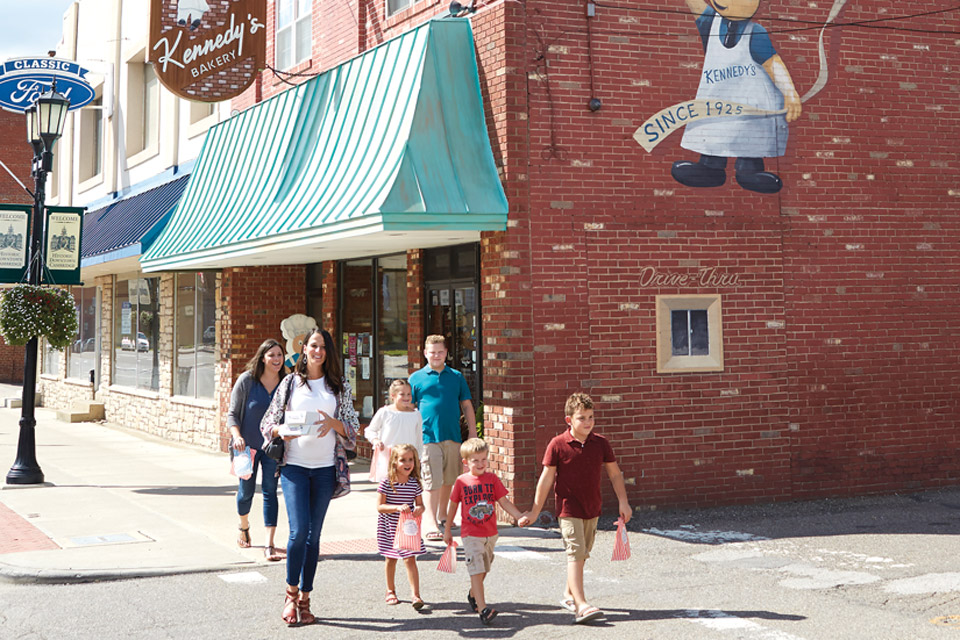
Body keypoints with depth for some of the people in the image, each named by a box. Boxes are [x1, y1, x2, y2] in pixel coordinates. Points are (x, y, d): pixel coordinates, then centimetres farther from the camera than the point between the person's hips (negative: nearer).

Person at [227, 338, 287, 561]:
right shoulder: (246, 380, -8)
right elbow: (232, 414, -5)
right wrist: (236, 436, -21)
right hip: (248, 445, -1)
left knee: (270, 492, -4)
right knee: (246, 491, 12)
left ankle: (269, 545, -3)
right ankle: (244, 527, 43)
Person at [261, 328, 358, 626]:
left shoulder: (340, 386, 7)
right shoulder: (290, 382, 5)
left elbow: (352, 427, 5)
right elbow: (268, 423, 6)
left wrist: (333, 423, -15)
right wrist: (282, 430, -15)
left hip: (325, 467, 2)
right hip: (294, 465, -2)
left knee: (314, 535, 6)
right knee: (299, 530, -12)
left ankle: (304, 599, 16)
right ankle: (291, 592, 8)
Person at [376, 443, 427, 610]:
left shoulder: (415, 483, -5)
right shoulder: (387, 482, -15)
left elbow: (420, 504, 4)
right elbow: (379, 507, -15)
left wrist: (419, 509, -21)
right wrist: (398, 508, -29)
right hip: (389, 527, -1)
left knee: (410, 559, -8)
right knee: (391, 559, 15)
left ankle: (416, 595, -9)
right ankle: (391, 591, 33)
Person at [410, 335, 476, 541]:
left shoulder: (457, 377, 11)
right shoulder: (416, 378, 5)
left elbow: (467, 406, 14)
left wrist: (473, 434, 7)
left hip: (453, 437, 3)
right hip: (428, 437, -3)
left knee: (448, 480, 11)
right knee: (432, 482, -9)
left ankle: (442, 516, 27)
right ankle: (432, 524, -9)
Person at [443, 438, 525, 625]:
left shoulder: (492, 479, 1)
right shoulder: (461, 481, -4)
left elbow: (504, 502, 1)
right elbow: (453, 506, 6)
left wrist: (520, 516, -12)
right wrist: (447, 530, 11)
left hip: (490, 533, 4)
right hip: (471, 534, -4)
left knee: (484, 569, 18)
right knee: (476, 570, -13)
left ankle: (473, 594, 43)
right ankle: (483, 609, -18)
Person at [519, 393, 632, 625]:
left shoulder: (600, 443, 1)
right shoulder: (558, 445, -9)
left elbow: (615, 474, 10)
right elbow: (546, 479, -5)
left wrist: (623, 502, 4)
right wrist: (535, 511, -3)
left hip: (592, 509, 5)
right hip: (568, 509, -5)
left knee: (581, 554, 16)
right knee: (575, 554, -14)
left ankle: (569, 595, 34)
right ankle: (581, 606, -20)